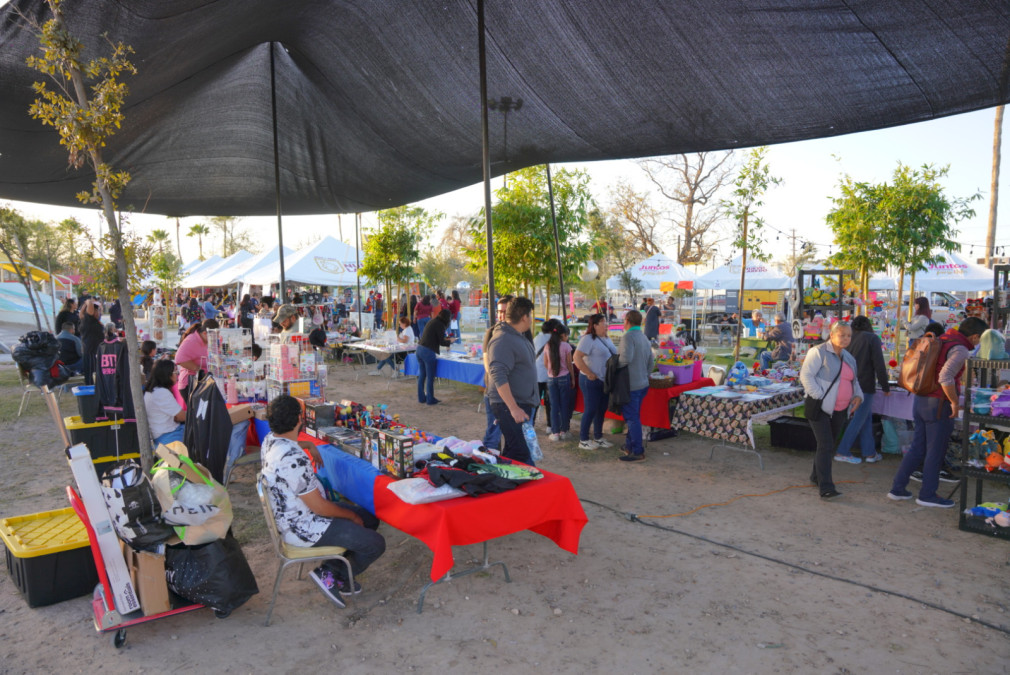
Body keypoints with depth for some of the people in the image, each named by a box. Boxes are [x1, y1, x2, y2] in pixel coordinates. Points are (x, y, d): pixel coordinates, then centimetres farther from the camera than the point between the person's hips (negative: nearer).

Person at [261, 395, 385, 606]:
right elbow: (318, 507, -25)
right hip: (302, 529, -10)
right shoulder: (294, 459, -33)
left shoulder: (270, 440, -3)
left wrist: (308, 444, 34)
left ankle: (334, 568, 17)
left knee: (370, 520, 15)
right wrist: (350, 515, -9)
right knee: (376, 544, -11)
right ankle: (329, 574, 7)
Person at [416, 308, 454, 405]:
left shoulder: (431, 322, 15)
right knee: (430, 377, 2)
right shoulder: (440, 325, -9)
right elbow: (442, 342, -8)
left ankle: (421, 398, 24)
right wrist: (450, 341, 10)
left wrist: (445, 339, 30)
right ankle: (430, 400, 10)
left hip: (419, 349, 8)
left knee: (421, 375, 16)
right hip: (428, 352, -8)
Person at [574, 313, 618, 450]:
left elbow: (613, 355, 23)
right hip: (592, 381, -8)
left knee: (601, 410, 15)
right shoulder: (588, 339, -16)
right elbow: (577, 358, -23)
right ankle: (583, 441, 10)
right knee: (590, 410, -2)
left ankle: (598, 438, 27)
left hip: (605, 380, 8)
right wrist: (589, 374, -21)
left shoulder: (606, 339, 12)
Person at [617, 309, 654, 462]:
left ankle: (637, 452, 0)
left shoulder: (628, 337, -16)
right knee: (634, 417, 18)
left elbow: (626, 358, -30)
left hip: (630, 386, -9)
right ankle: (631, 446, 26)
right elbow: (651, 362, 16)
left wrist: (615, 364, -12)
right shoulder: (645, 338, 13)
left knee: (632, 418, -4)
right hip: (642, 384, 9)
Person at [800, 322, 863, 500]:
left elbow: (854, 381, 26)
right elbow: (806, 375, -16)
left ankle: (817, 476, 31)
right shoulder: (819, 352, -10)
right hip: (820, 408, -7)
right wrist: (820, 396, -21)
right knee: (825, 446, -12)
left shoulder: (848, 358, 16)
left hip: (840, 410, 8)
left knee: (828, 445, 14)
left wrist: (857, 395, 6)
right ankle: (825, 488, -13)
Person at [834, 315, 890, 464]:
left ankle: (869, 452, 18)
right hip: (865, 386, -6)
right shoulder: (872, 338, -5)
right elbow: (879, 365, -9)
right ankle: (842, 452, 1)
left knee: (866, 418, 15)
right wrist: (885, 387, -2)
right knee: (858, 420, 1)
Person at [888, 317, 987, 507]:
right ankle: (927, 495, 14)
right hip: (938, 404, -8)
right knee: (935, 452, 5)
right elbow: (945, 377, -29)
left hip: (920, 400, 8)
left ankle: (897, 488, 17)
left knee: (917, 448, 15)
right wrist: (955, 402, -17)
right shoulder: (960, 350, -15)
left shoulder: (941, 340, 11)